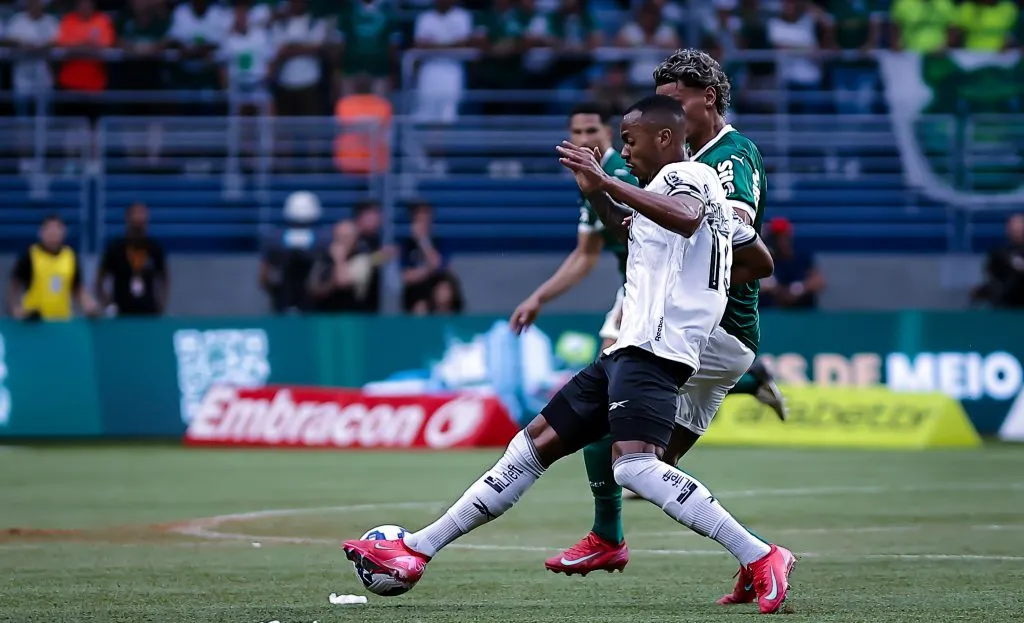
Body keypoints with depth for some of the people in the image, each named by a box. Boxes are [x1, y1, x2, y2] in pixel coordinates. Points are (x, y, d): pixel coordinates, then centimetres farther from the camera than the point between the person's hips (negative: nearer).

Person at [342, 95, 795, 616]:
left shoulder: (684, 174, -6)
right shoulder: (697, 186, 24)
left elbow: (685, 219, -29)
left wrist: (608, 183, -31)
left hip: (652, 352, -11)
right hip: (628, 351, 11)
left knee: (635, 465, -28)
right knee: (535, 445, 12)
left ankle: (761, 559, -26)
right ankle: (416, 552, 17)